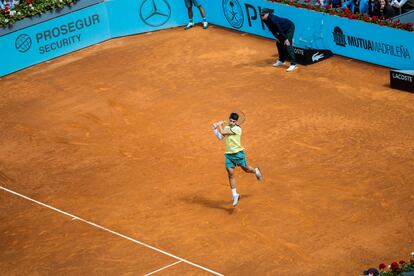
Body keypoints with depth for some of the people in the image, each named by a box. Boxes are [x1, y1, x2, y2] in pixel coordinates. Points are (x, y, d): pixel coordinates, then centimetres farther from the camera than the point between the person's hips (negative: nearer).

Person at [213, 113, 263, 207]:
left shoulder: (237, 129, -17)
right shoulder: (227, 127, 8)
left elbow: (222, 132, -20)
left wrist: (220, 124, -3)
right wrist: (217, 127, -3)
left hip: (238, 153, -5)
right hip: (228, 154, 5)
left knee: (246, 169, 11)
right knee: (230, 174, -3)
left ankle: (256, 171, 48)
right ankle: (235, 195, 2)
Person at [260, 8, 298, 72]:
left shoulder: (272, 19, -33)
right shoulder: (265, 20, -7)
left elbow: (279, 29, -30)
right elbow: (272, 30, 3)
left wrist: (286, 39, -26)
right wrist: (276, 37, -5)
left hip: (290, 27, -9)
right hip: (284, 29, 9)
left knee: (287, 45, -18)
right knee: (279, 43, 13)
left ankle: (293, 64, -22)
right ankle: (281, 60, 30)